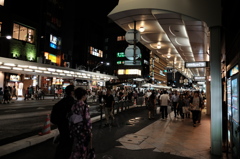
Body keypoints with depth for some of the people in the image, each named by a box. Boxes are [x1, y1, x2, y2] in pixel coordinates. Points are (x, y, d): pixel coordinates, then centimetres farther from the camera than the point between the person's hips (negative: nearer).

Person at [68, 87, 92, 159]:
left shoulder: (73, 106, -1)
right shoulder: (85, 106, -19)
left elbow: (70, 119, 4)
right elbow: (87, 120, -18)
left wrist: (71, 131, 13)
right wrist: (89, 132, -7)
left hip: (75, 129, 6)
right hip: (82, 130, -6)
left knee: (76, 148, 21)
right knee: (82, 148, 10)